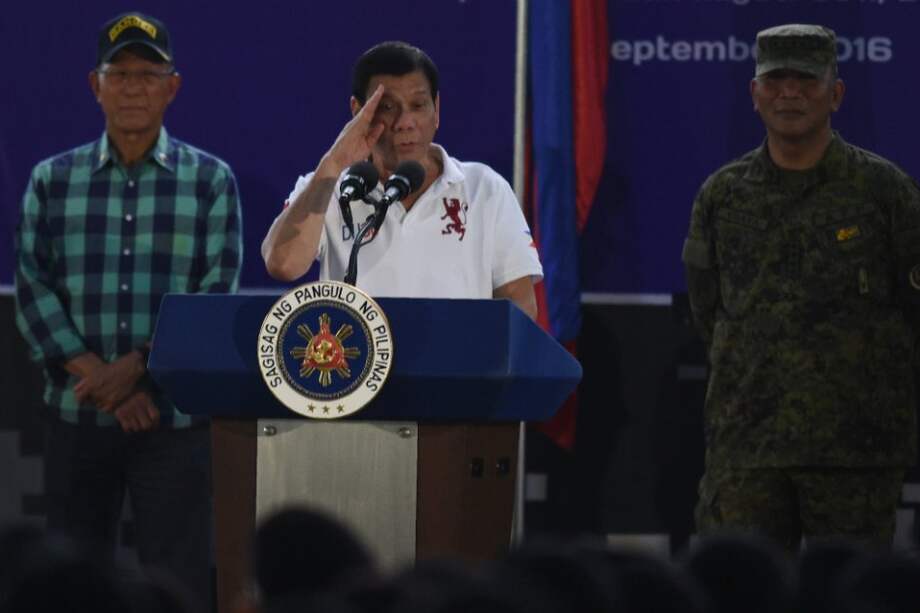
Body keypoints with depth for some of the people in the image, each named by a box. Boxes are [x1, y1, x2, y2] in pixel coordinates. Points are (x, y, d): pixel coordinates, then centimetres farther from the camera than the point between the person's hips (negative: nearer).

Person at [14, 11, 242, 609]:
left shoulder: (211, 180, 5)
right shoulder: (53, 180, 9)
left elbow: (217, 292, -2)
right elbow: (33, 290, 1)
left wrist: (138, 368, -14)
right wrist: (101, 381, -11)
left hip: (175, 419, -2)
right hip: (78, 418, 2)